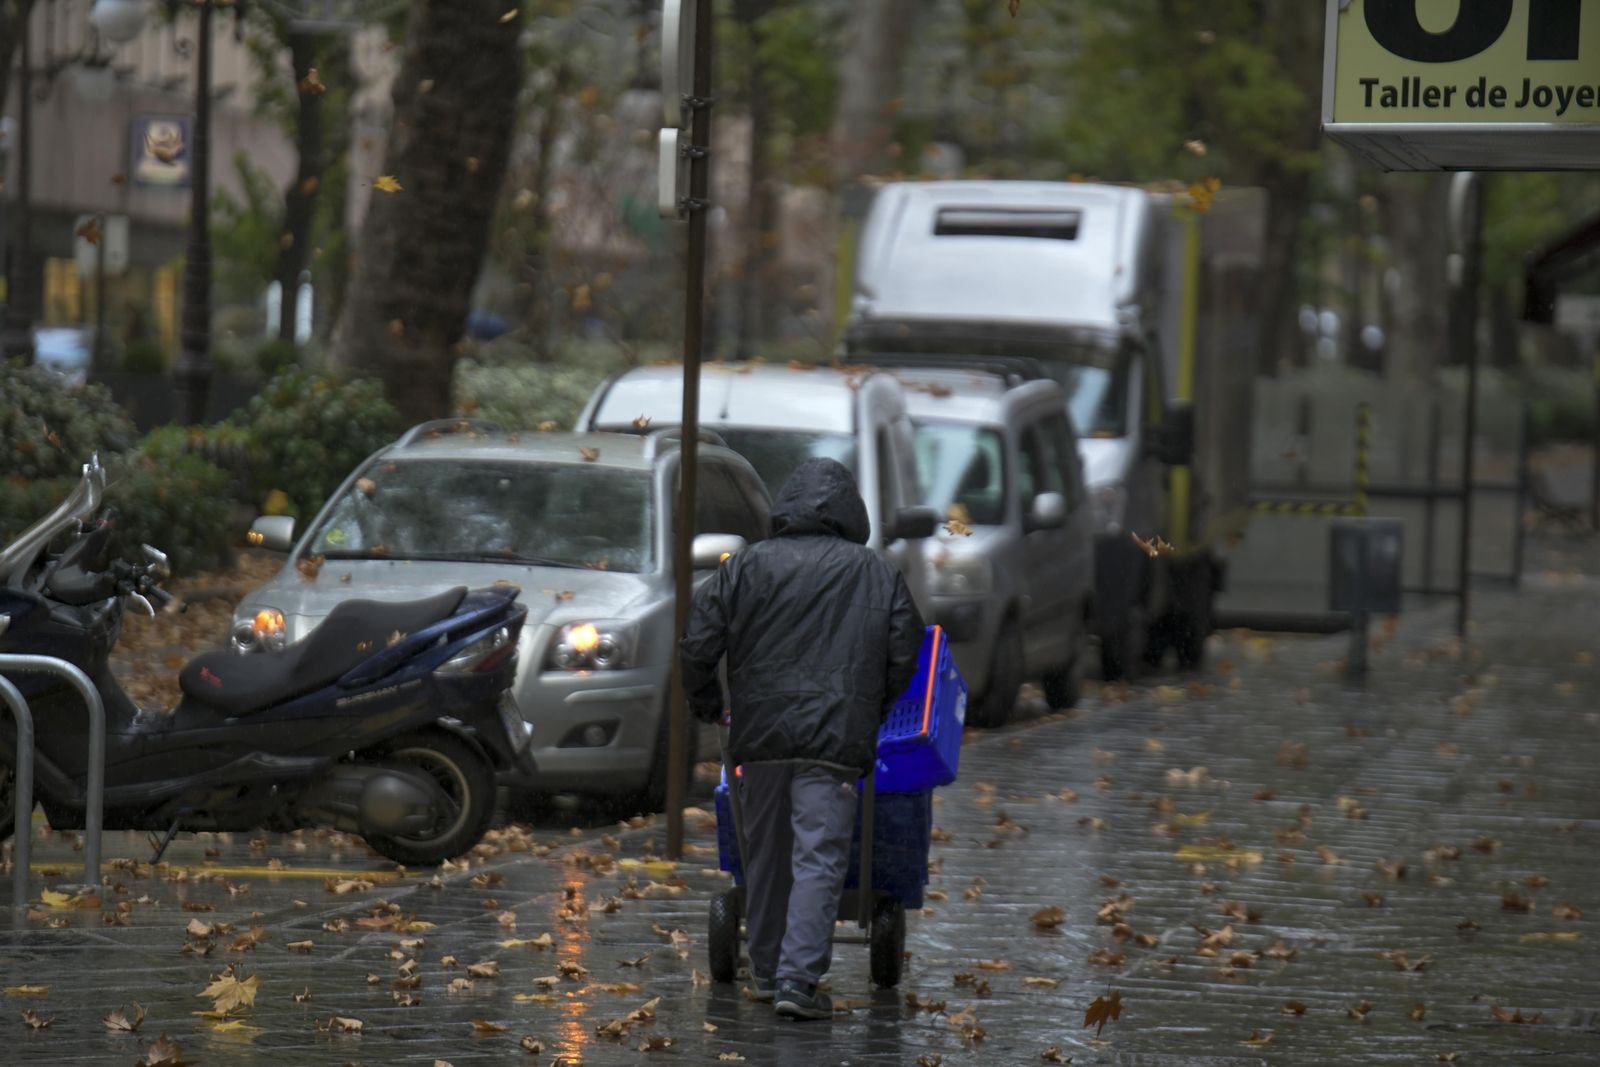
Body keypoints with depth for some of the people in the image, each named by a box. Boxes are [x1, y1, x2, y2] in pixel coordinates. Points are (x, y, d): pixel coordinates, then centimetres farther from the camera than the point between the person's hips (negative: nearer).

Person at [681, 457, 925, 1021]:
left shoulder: (745, 566, 4)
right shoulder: (879, 575, 4)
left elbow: (698, 646, 2)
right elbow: (903, 658, 9)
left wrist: (706, 704, 19)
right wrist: (869, 713, 24)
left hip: (759, 738, 2)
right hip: (836, 741, -2)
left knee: (765, 855, 16)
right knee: (819, 858, -4)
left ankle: (766, 973, 25)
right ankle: (797, 979, -15)